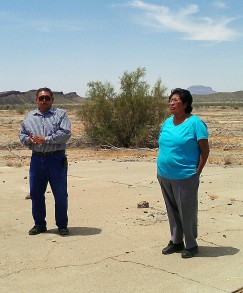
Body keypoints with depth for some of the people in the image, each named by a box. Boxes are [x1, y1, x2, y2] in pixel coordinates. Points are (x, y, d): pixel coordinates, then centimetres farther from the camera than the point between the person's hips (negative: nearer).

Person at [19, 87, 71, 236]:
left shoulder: (61, 114, 0)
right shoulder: (29, 117, 13)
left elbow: (66, 133, -12)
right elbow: (22, 134, 16)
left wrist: (45, 139, -17)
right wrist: (29, 140, -7)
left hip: (56, 159, -4)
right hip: (37, 158, 4)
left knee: (60, 194, 2)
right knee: (36, 193, 10)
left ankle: (62, 225, 15)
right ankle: (39, 224, 24)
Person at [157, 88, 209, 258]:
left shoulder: (195, 123, -11)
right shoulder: (167, 122, 9)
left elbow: (205, 150, -10)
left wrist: (197, 173, -12)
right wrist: (161, 168, 10)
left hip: (185, 178, -7)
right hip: (165, 176, 7)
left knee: (187, 212, 3)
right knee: (172, 211, 17)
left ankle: (191, 245, 21)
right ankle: (176, 241, 32)